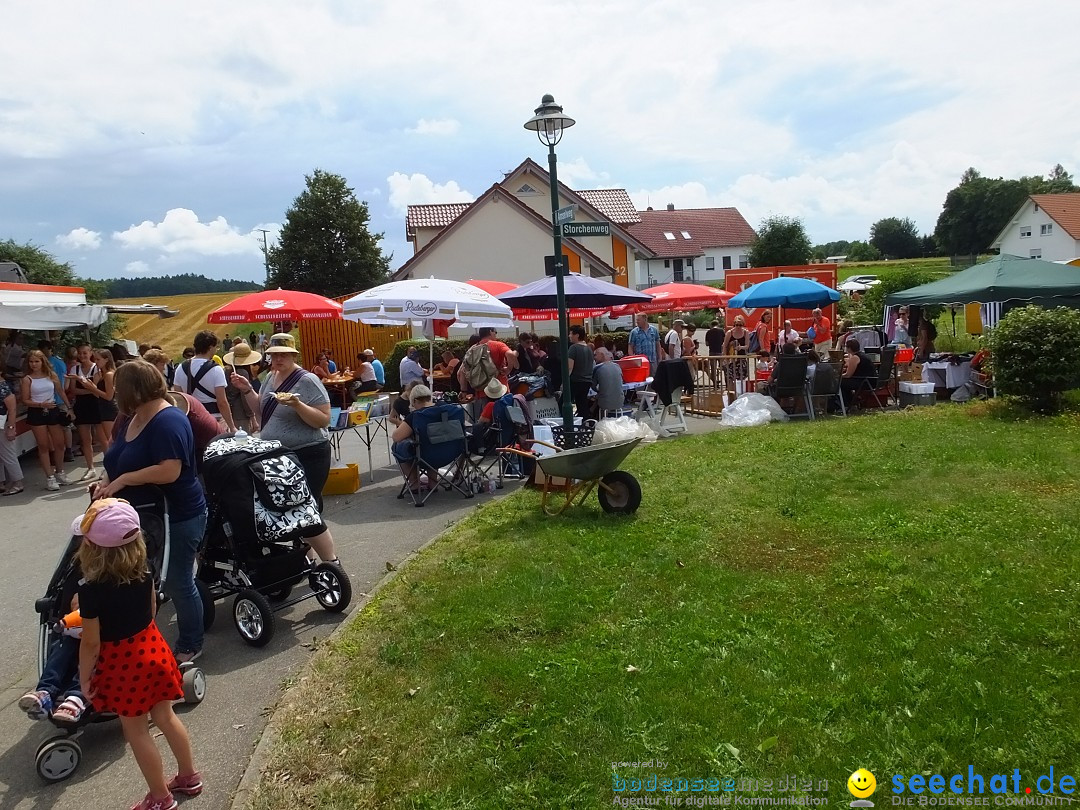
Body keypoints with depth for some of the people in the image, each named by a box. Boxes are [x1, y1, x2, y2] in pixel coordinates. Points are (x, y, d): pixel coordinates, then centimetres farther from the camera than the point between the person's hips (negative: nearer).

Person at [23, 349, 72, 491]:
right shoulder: (27, 379, -5)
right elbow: (25, 400, -6)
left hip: (53, 411, 3)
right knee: (43, 446, 1)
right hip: (36, 414, -3)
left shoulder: (51, 375, 2)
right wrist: (41, 404, -19)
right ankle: (49, 477, 5)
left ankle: (59, 472, 26)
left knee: (59, 443, 8)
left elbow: (61, 392, 10)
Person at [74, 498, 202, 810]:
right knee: (165, 716, 22)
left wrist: (84, 678, -3)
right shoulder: (144, 573, -8)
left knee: (136, 731, 12)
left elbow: (91, 643, -17)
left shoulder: (90, 589, -25)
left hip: (120, 663, -6)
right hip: (152, 648, 6)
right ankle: (189, 776, 37)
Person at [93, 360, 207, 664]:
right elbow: (122, 460, 17)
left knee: (177, 583, 4)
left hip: (177, 517, -9)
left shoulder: (168, 421, -23)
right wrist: (106, 482, -2)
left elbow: (170, 471, -32)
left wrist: (122, 481, -25)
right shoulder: (136, 418, 8)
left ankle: (190, 645, 21)